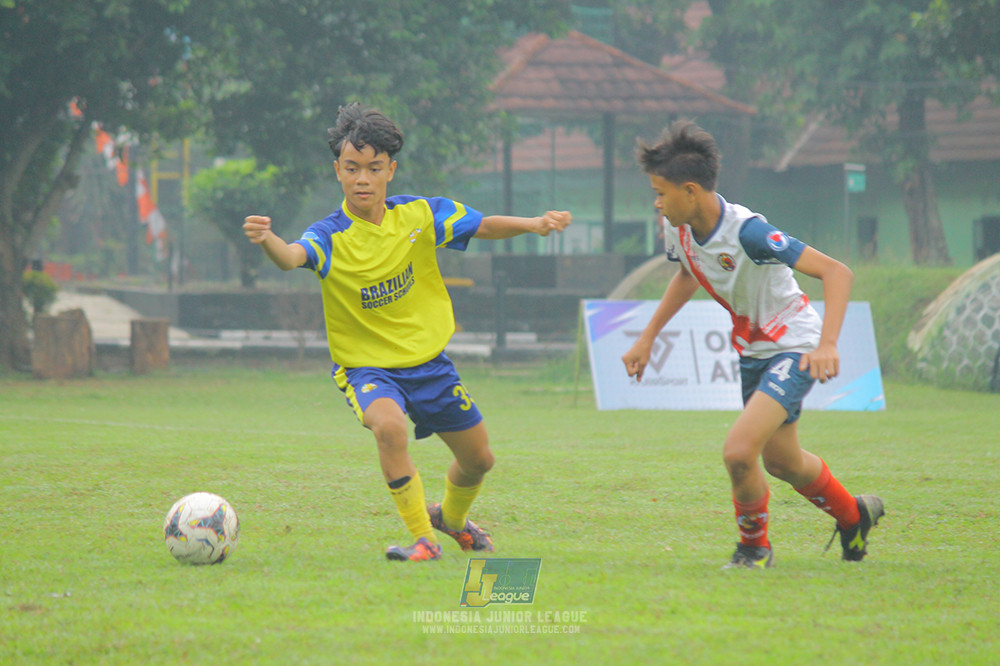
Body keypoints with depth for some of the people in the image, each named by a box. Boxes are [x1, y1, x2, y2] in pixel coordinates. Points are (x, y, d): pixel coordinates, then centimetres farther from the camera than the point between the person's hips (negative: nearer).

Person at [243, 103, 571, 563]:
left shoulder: (419, 215, -9)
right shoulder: (331, 237, -20)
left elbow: (485, 226, 0)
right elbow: (292, 257, -41)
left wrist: (533, 224, -19)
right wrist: (267, 241, -64)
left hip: (427, 358, 4)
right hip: (365, 365, -4)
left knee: (478, 459, 14)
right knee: (389, 427, -36)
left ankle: (451, 517, 48)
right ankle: (423, 539, -21)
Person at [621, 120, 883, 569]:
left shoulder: (747, 232, -32)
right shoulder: (678, 229, -8)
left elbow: (836, 272, -33)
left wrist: (827, 344, -44)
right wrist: (648, 337, 16)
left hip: (795, 349, -9)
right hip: (753, 351, 9)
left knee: (738, 452, -22)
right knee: (781, 462, 23)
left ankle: (754, 545, 5)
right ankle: (853, 516, 50)